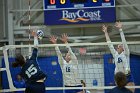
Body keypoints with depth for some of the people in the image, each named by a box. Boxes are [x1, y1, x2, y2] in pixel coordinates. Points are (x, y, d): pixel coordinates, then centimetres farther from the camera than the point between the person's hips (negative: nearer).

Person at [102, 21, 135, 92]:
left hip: (128, 77, -4)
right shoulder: (115, 54, 12)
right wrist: (105, 32, 12)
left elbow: (124, 41, -6)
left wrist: (120, 29, -11)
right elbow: (109, 44, 13)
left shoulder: (126, 53, 1)